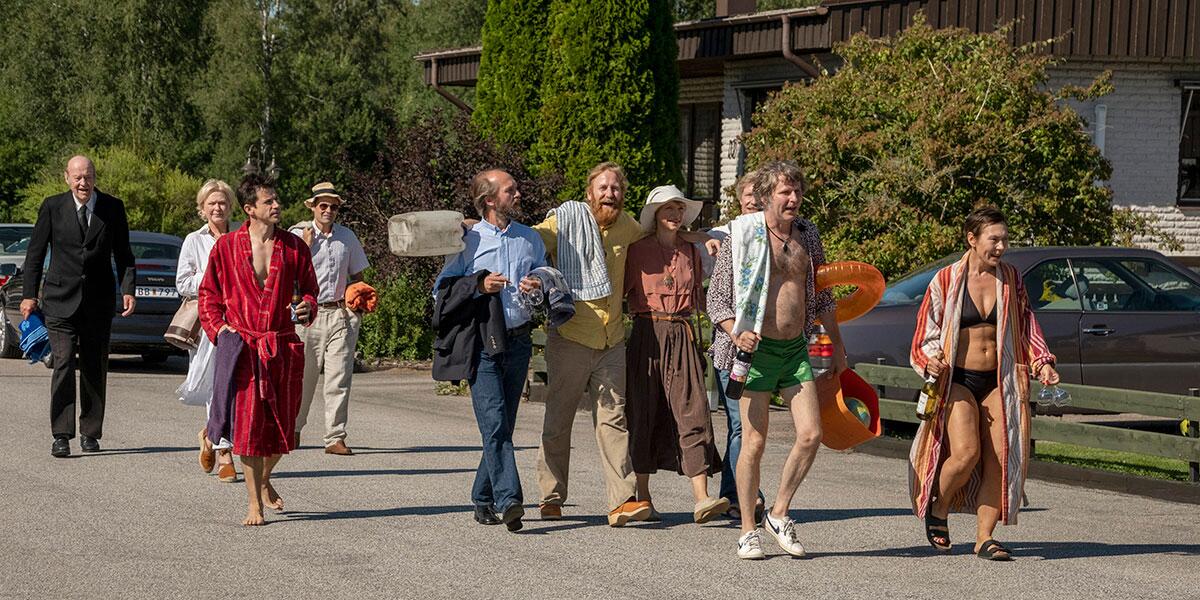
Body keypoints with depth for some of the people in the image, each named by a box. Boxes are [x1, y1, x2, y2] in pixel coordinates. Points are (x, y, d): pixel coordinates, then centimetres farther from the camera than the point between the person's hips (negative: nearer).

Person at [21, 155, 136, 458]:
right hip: (61, 298, -2)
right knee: (63, 363, -11)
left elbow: (123, 254, 8)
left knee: (95, 368, 6)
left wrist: (128, 290, -4)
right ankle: (61, 436, -11)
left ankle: (90, 433, 18)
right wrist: (29, 294, 0)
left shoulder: (113, 208, 4)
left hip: (99, 301, 2)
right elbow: (35, 253, 5)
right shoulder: (53, 207, 0)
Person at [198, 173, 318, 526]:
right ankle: (255, 503, 3)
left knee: (281, 426, 7)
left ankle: (264, 481, 37)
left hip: (284, 347, 2)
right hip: (243, 347, -2)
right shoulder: (226, 247, 1)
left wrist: (306, 308, -6)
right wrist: (219, 330, -3)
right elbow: (208, 294, 9)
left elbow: (309, 288, 15)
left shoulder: (293, 247, 5)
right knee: (249, 422, -6)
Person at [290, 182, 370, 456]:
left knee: (339, 379, -4)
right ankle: (293, 428, 25)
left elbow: (357, 274, 21)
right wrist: (305, 246, -12)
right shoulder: (298, 235, 2)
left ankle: (335, 438, -2)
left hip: (341, 313, 2)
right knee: (303, 376, 6)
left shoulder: (347, 237, 12)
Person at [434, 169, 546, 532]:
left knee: (503, 425, 7)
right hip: (481, 343, -4)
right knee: (494, 424, -15)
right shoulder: (467, 241, 3)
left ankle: (484, 499, 18)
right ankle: (508, 500, -23)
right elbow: (441, 290, 1)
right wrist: (479, 285, -14)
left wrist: (539, 287, -2)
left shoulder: (531, 239, 14)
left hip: (518, 342, 4)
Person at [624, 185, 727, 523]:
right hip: (646, 335, -3)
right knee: (643, 415, 0)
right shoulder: (638, 250, 4)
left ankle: (702, 499, -15)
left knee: (692, 411, -8)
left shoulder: (690, 252, 15)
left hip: (682, 335, 3)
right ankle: (642, 498, 9)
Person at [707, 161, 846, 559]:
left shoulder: (808, 235, 9)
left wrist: (837, 346, 21)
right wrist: (736, 333, -20)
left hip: (796, 348, 5)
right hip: (757, 348, -5)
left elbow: (822, 295, 20)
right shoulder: (742, 236, -5)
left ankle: (779, 514, 13)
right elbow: (716, 297, -3)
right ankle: (748, 530, 7)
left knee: (811, 435, -4)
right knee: (754, 443, -4)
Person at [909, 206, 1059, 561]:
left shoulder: (1010, 279, 8)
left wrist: (1042, 363, 0)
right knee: (966, 453, -20)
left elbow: (1026, 327, 14)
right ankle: (937, 511, 7)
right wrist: (931, 361, -16)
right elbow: (926, 335, 4)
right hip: (957, 380, -4)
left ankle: (985, 538, 3)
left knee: (1000, 458, -6)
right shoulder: (946, 281, -1)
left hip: (999, 381, 4)